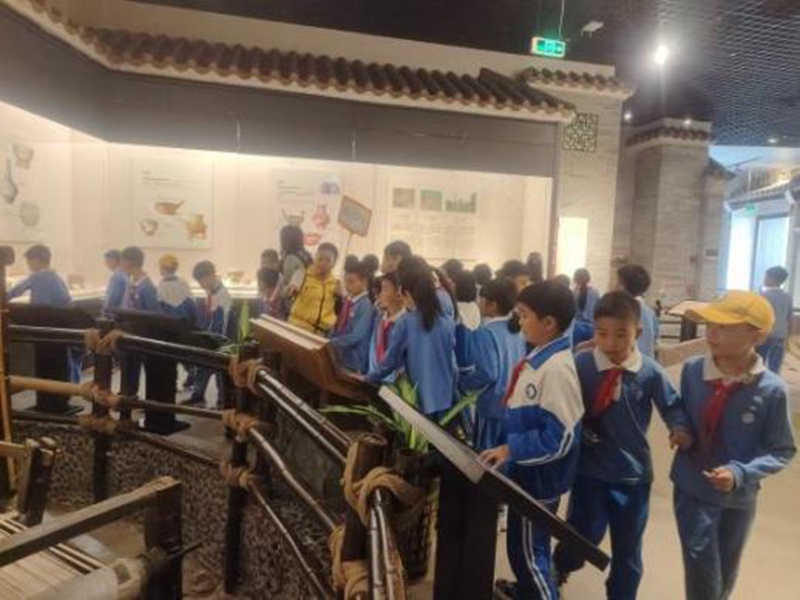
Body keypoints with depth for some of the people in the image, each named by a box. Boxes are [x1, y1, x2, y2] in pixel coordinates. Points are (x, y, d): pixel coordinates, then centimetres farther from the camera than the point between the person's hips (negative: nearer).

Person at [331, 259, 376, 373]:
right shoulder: (347, 301, 8)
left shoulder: (366, 306, -17)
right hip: (337, 356, 8)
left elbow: (356, 336, -22)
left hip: (353, 363, -7)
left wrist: (331, 343, -23)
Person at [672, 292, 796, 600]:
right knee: (703, 573, -5)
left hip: (738, 496, 0)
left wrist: (740, 473, -23)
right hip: (692, 489, 0)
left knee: (725, 575, 21)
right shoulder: (692, 370, -16)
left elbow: (782, 450, -11)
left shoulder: (772, 389, -22)